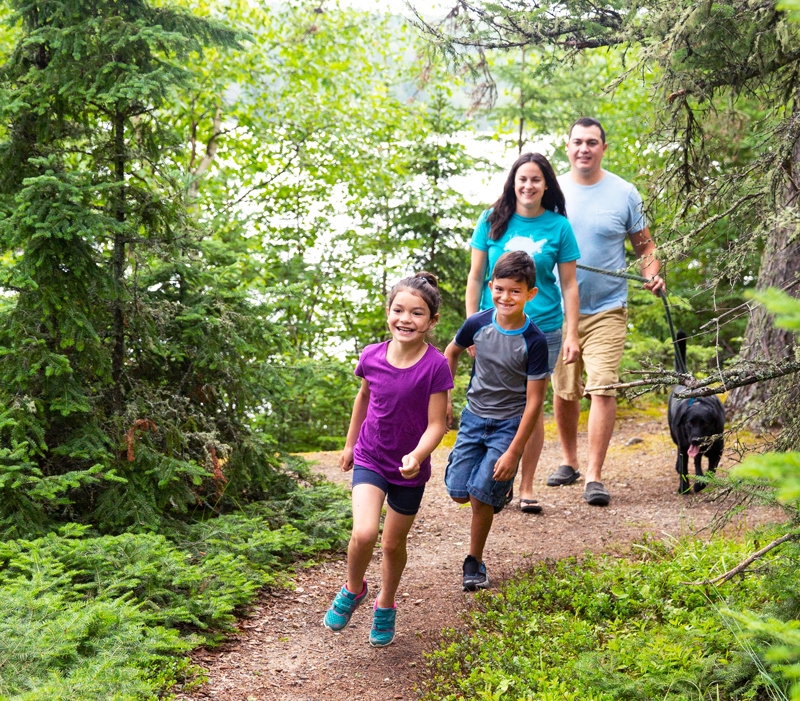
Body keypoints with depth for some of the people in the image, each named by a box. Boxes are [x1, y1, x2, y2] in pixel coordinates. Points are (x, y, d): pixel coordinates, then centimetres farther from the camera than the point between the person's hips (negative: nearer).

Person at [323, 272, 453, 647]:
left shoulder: (435, 366, -19)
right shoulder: (372, 356, -9)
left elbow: (436, 423, -15)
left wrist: (417, 455, -34)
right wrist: (350, 443, 20)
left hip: (408, 469, -1)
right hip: (369, 460, 1)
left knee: (393, 544, 14)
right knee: (364, 534, -20)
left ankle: (385, 605, 41)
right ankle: (353, 590, 10)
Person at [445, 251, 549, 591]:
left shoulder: (534, 342, -19)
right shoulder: (478, 324, -10)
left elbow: (534, 400, -16)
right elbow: (452, 352, 13)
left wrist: (514, 451, -17)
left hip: (509, 424, -4)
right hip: (474, 416, 4)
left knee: (481, 495, -10)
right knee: (458, 492, -2)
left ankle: (474, 563, 11)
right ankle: (498, 487, 32)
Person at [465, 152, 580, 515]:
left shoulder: (558, 226, 2)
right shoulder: (493, 221, 3)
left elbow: (569, 284, 5)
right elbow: (476, 277, 6)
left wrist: (572, 335, -1)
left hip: (542, 330, 0)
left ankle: (526, 488, 14)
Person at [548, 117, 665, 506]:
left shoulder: (624, 194, 2)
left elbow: (644, 245, 9)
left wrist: (652, 274, -11)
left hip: (606, 310, -2)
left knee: (602, 388, -13)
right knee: (563, 391, 11)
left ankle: (594, 476, -11)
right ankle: (568, 461, 30)